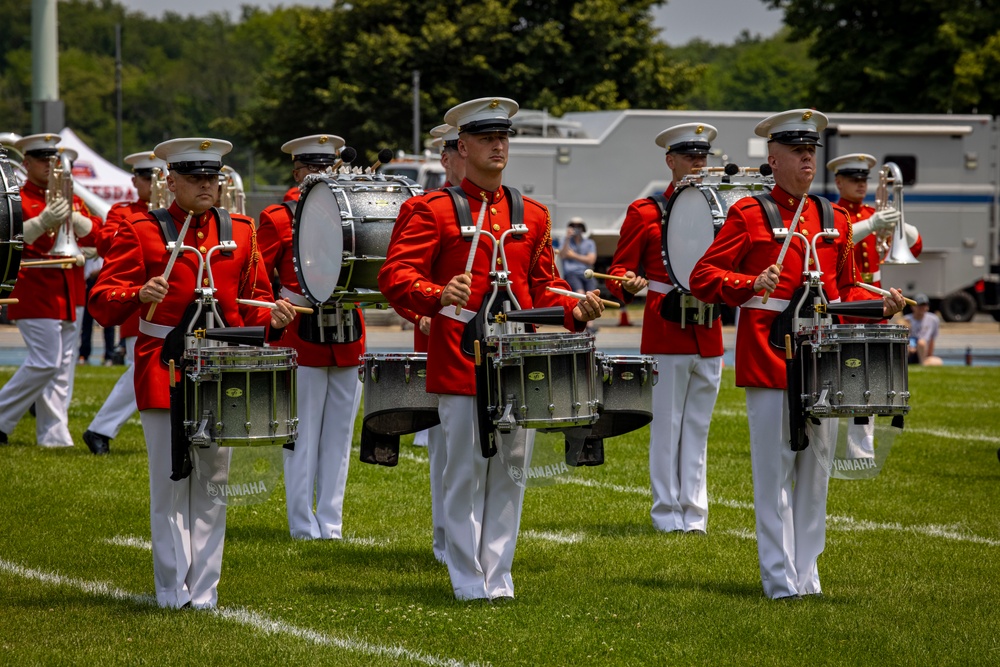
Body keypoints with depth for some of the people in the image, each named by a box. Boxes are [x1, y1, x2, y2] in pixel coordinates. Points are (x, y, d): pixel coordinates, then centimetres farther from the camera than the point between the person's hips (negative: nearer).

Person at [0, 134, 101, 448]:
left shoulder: (72, 199, 16)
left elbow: (96, 236, 6)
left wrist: (73, 216, -12)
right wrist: (44, 221, -30)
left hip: (69, 293, 7)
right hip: (36, 291, -7)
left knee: (63, 364, 5)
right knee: (46, 362, -12)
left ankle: (54, 434, 7)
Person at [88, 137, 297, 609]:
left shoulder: (240, 233, 11)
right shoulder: (140, 232, 0)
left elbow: (254, 299, 15)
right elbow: (103, 303, -5)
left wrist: (273, 320, -7)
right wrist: (138, 295, -25)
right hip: (164, 375, -3)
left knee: (212, 483, 5)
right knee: (169, 484, 0)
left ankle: (204, 589, 10)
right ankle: (173, 589, 6)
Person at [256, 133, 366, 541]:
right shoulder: (278, 219, 1)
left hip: (346, 337, 4)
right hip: (301, 338, -4)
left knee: (339, 434, 7)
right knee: (303, 436, -1)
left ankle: (331, 522, 13)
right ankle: (304, 526, 3)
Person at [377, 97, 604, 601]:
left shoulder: (532, 216, 14)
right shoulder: (433, 210, -2)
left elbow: (544, 286, 19)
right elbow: (395, 276, -10)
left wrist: (576, 311, -2)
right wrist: (438, 296, -29)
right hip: (460, 364, -4)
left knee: (509, 474, 6)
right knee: (465, 473, -1)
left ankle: (498, 575, 14)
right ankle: (468, 581, 5)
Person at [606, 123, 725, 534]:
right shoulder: (645, 214, -1)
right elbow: (620, 270, -1)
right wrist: (628, 284, -23)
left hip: (709, 337, 4)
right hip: (666, 334, -4)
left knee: (698, 425, 7)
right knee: (667, 425, -1)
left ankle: (694, 512, 10)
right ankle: (667, 512, 5)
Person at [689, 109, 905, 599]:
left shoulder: (834, 219, 15)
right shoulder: (749, 214, -1)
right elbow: (702, 278, -4)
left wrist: (879, 304, 0)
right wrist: (752, 284, -21)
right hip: (768, 357, -5)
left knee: (815, 467, 8)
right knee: (774, 469, -4)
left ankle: (807, 574, 15)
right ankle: (780, 579, -1)